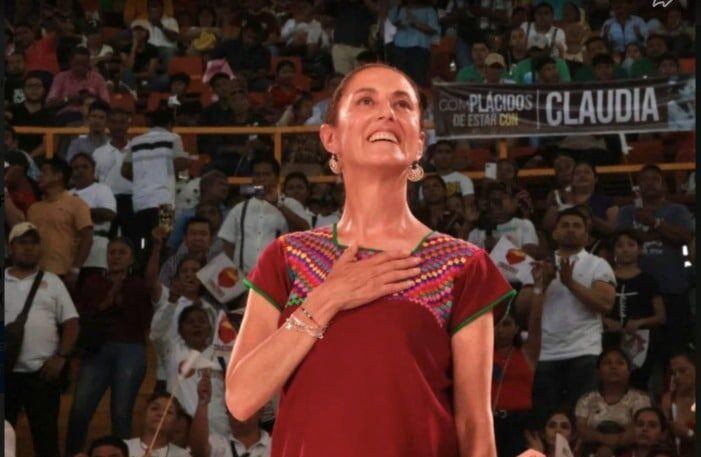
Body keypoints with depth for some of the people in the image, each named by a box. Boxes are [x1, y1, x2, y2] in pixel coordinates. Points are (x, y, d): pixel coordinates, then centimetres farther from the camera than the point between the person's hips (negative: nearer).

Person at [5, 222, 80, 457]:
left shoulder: (52, 282, 9)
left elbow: (71, 323, 5)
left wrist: (61, 357, -7)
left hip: (43, 371, 0)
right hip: (6, 371, 0)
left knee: (46, 433, 1)